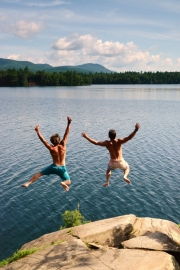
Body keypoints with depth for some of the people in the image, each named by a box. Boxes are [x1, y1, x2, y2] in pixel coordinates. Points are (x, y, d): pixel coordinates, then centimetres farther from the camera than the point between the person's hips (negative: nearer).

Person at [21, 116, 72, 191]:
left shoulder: (51, 148, -13)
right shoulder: (63, 145, -11)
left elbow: (43, 140, -12)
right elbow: (66, 134, -12)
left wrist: (38, 131, -5)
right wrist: (69, 123, -17)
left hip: (54, 167, 0)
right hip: (62, 168, 0)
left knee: (39, 173, 15)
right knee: (68, 182, 15)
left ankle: (28, 183, 0)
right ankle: (63, 183, -20)